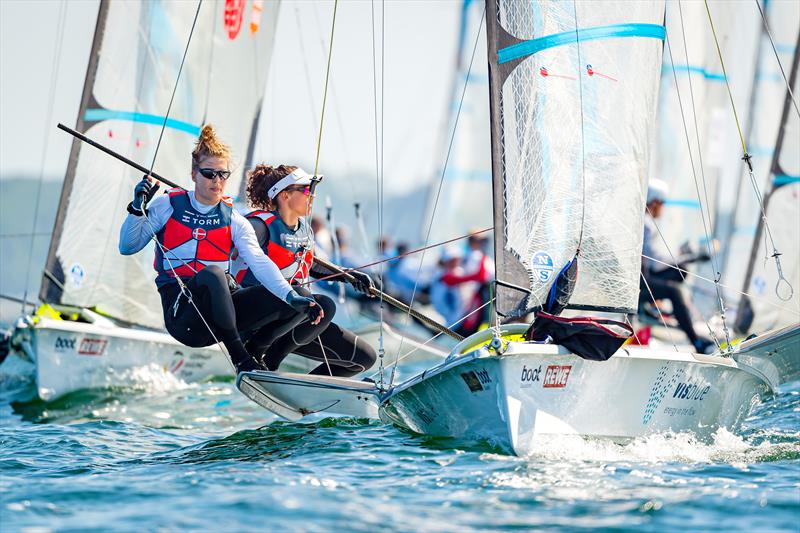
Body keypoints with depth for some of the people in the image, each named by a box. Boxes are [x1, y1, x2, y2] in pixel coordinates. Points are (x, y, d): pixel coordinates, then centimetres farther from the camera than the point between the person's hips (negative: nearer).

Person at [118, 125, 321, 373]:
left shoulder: (233, 221, 10)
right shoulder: (169, 206, 5)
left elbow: (259, 262, -5)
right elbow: (127, 247, 4)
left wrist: (292, 297, -21)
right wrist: (138, 209, -13)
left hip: (218, 311, 4)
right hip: (180, 311, -4)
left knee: (298, 305, -14)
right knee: (212, 273, -38)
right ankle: (240, 360, -31)